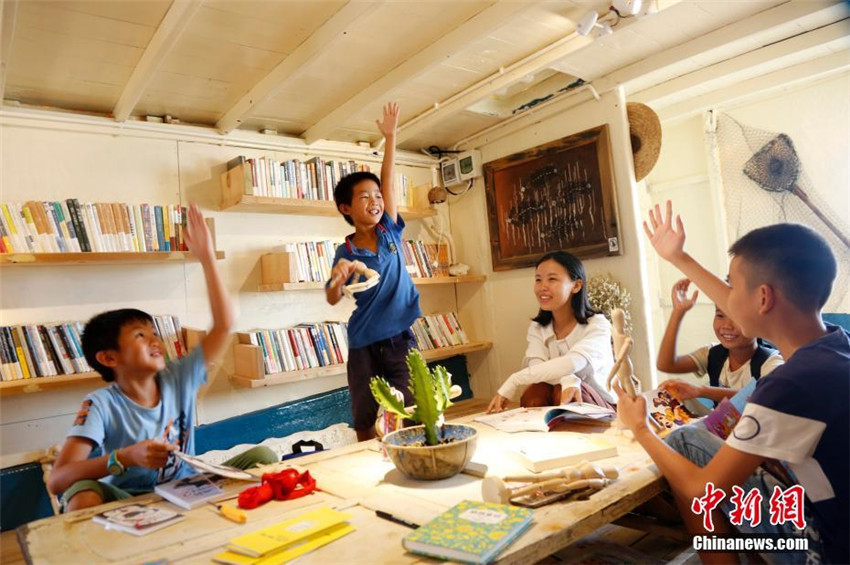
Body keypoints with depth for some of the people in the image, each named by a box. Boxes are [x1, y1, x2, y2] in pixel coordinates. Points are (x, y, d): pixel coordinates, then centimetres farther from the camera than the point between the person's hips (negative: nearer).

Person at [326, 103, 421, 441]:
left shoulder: (390, 231, 2)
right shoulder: (345, 253, -4)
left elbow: (388, 180, 0)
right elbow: (332, 299, -7)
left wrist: (390, 136, 0)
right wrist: (339, 279, -28)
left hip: (400, 339, 1)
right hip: (364, 346, -1)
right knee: (365, 426, 9)